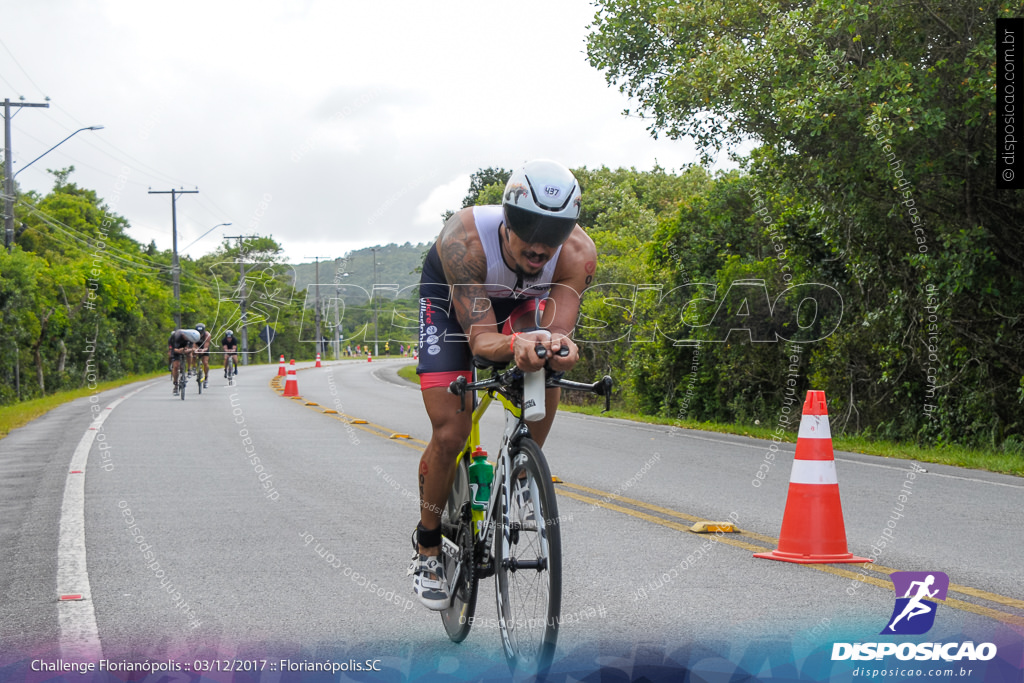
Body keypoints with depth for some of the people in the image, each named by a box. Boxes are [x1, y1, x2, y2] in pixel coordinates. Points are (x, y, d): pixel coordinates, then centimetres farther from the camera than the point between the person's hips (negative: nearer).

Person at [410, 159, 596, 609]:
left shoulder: (579, 254, -33)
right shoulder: (464, 240, -42)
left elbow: (557, 328, -38)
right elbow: (480, 340, -42)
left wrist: (558, 345, -62)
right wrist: (515, 344, -64)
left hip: (519, 301, 4)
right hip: (450, 299, -4)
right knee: (450, 433, -13)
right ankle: (427, 548, 9)